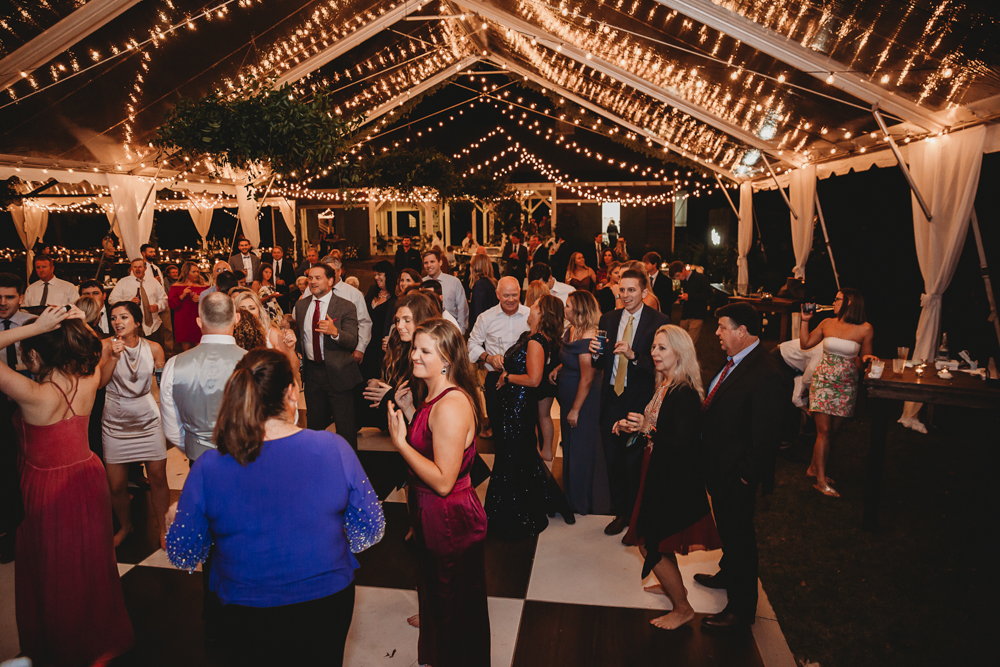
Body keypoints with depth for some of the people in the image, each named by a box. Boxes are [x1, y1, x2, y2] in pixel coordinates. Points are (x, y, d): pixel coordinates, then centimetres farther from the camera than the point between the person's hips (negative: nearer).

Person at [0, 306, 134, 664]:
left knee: (55, 573, 16)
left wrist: (35, 327, -28)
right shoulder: (89, 382, -14)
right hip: (89, 478, 5)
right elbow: (95, 351, 7)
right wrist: (78, 324, -9)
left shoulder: (34, 395, -28)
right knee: (92, 563, 22)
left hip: (48, 490, -5)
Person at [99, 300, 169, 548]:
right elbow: (99, 382, -11)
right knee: (116, 484, 5)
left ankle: (162, 527, 23)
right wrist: (114, 356, -22)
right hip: (115, 423, 0)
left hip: (148, 420, 0)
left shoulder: (153, 348, -2)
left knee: (158, 478, 3)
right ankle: (125, 526, 32)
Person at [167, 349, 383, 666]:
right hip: (328, 601, 1)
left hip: (249, 615, 0)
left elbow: (182, 555, -6)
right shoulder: (333, 448, -19)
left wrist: (175, 517, 16)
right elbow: (370, 530, -9)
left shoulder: (208, 467, -19)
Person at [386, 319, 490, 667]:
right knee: (437, 591, 34)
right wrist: (409, 411, -1)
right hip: (432, 515, 11)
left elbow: (443, 481, -31)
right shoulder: (434, 395, 1)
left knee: (456, 605, 14)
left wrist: (400, 442, -27)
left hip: (451, 521, -11)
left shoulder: (452, 406, -31)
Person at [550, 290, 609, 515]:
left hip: (583, 400, -9)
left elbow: (587, 377, -25)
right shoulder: (571, 331, 2)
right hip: (569, 396, 10)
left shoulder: (587, 338, -27)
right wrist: (558, 369, 2)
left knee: (581, 448, 7)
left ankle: (584, 501, 27)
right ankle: (573, 494, 41)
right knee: (571, 444, 22)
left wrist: (576, 409, -20)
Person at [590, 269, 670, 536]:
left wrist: (633, 355, -28)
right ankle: (621, 512, 33)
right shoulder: (608, 319, 7)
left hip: (640, 402, -5)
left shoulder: (659, 322, -8)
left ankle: (638, 517, 26)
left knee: (636, 462, 5)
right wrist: (596, 353, -12)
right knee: (613, 460, 14)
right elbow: (601, 364, 9)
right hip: (611, 399, 5)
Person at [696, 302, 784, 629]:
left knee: (739, 535, 8)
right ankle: (728, 575, 52)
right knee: (727, 528, 29)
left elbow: (767, 436, -26)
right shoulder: (736, 360, 1)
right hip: (718, 467, 9)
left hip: (736, 474, -9)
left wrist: (747, 475, -19)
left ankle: (741, 607, 27)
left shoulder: (765, 375, -28)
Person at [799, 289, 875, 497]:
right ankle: (821, 481, -3)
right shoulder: (827, 323, 3)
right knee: (824, 431, -5)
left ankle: (815, 468, 26)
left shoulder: (865, 329, -1)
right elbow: (805, 344, 10)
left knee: (832, 432, 8)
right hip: (823, 381, -1)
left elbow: (865, 359, 7)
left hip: (846, 386, 1)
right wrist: (805, 320, 3)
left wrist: (865, 359, -16)